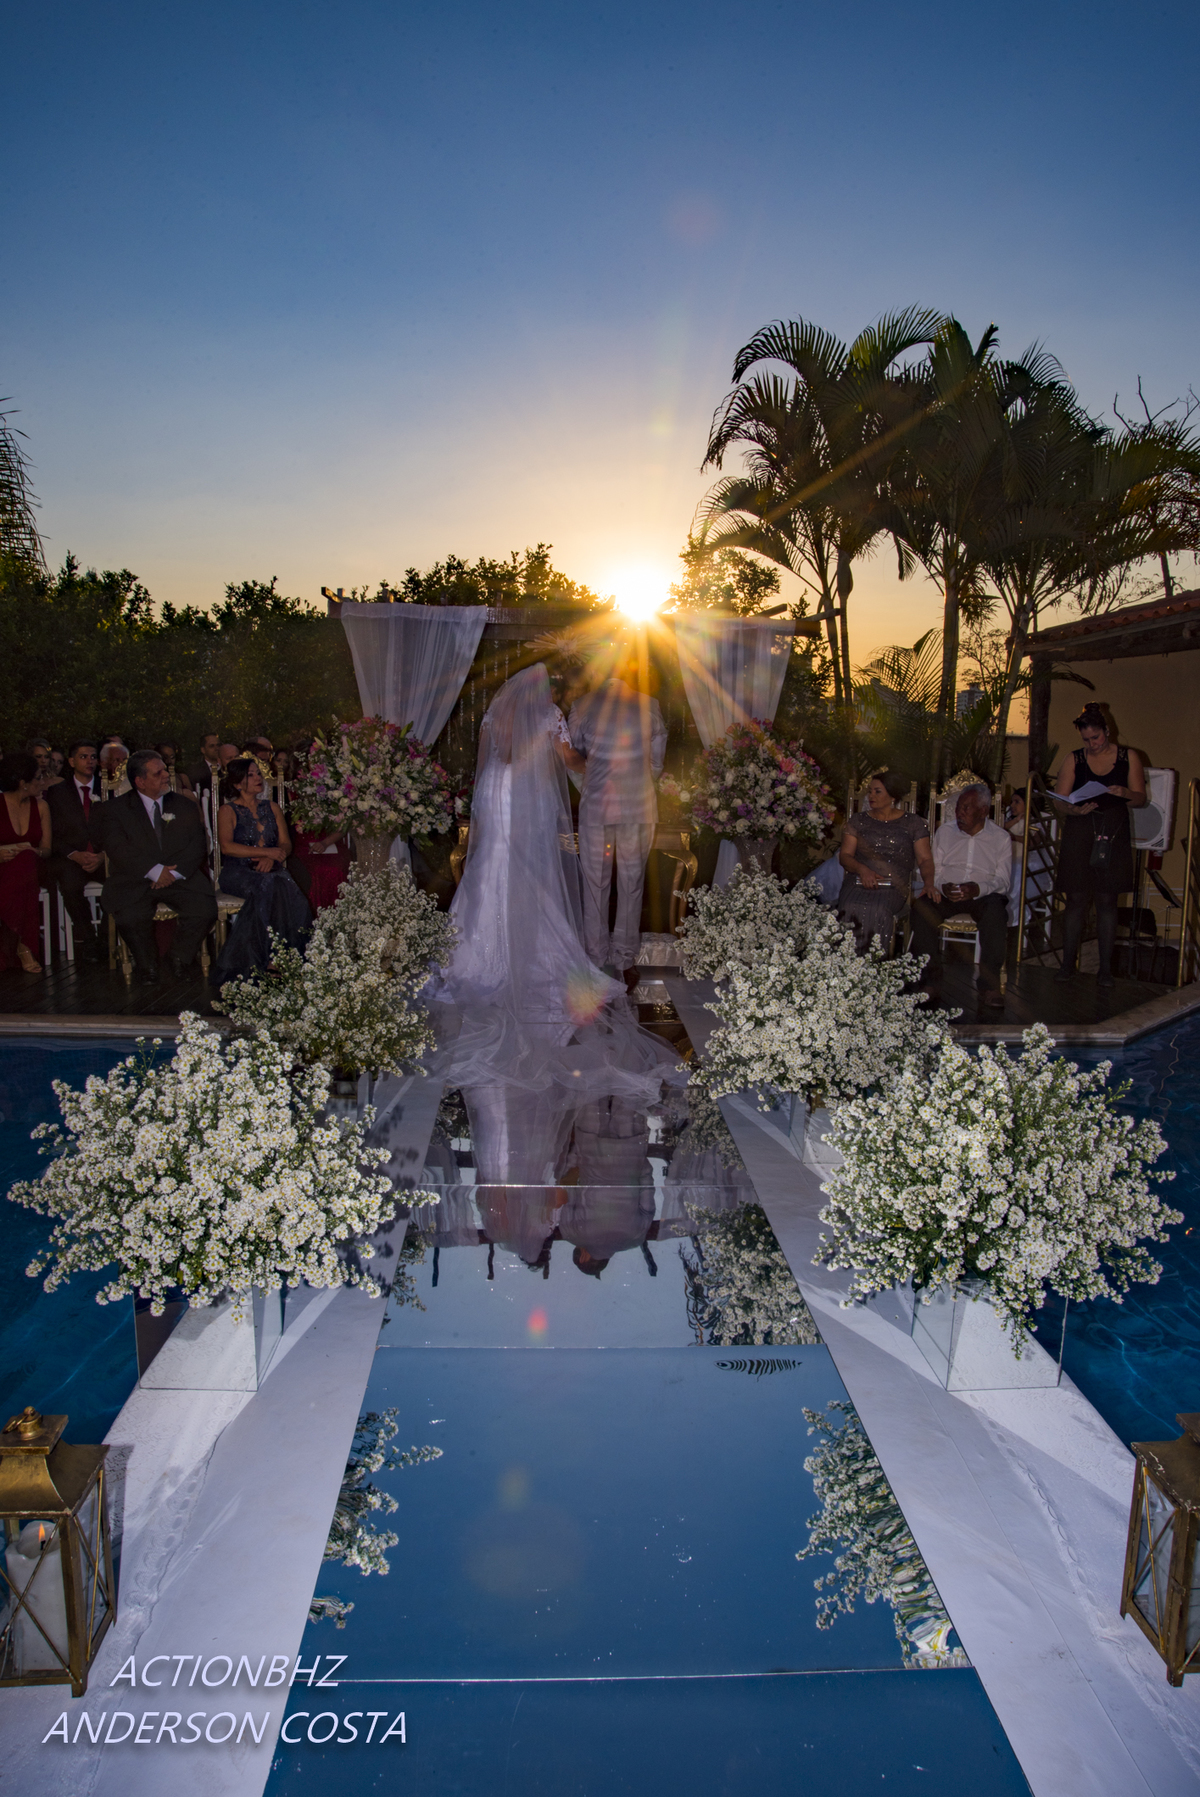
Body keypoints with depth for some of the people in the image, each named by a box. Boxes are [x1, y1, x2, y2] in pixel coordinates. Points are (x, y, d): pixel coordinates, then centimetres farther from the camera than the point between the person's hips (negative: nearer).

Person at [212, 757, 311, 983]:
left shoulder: (272, 808, 20)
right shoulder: (228, 811, 6)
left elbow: (286, 844, 12)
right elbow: (227, 846, -10)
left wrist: (271, 859, -11)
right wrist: (267, 852, -15)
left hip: (270, 870, 4)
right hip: (238, 872, -3)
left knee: (287, 888, -32)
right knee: (267, 887, -36)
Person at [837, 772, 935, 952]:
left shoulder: (914, 824, 14)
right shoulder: (858, 820, 20)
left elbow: (925, 859, 9)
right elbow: (845, 854, 12)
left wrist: (928, 883, -11)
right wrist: (862, 869, -10)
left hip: (893, 885, -2)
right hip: (858, 881, 2)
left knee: (877, 910, -37)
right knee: (851, 909, -34)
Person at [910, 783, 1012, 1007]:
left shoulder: (1001, 838, 6)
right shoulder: (945, 831, 12)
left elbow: (1003, 880, -1)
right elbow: (933, 869, 9)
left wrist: (978, 888, -23)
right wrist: (942, 886, -15)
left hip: (983, 895, -1)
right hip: (946, 894, 2)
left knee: (996, 913, -37)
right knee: (922, 908, -31)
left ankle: (989, 985, -31)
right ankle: (929, 976, -20)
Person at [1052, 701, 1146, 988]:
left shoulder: (1129, 758, 7)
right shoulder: (1074, 760, 6)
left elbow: (1141, 798, 5)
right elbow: (1058, 802, 2)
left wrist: (1125, 793, -17)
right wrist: (1076, 809, -19)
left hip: (1113, 836, 0)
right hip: (1079, 837, 0)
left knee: (1107, 901, 2)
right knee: (1076, 899, 0)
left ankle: (1105, 967, 8)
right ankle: (1068, 962, 9)